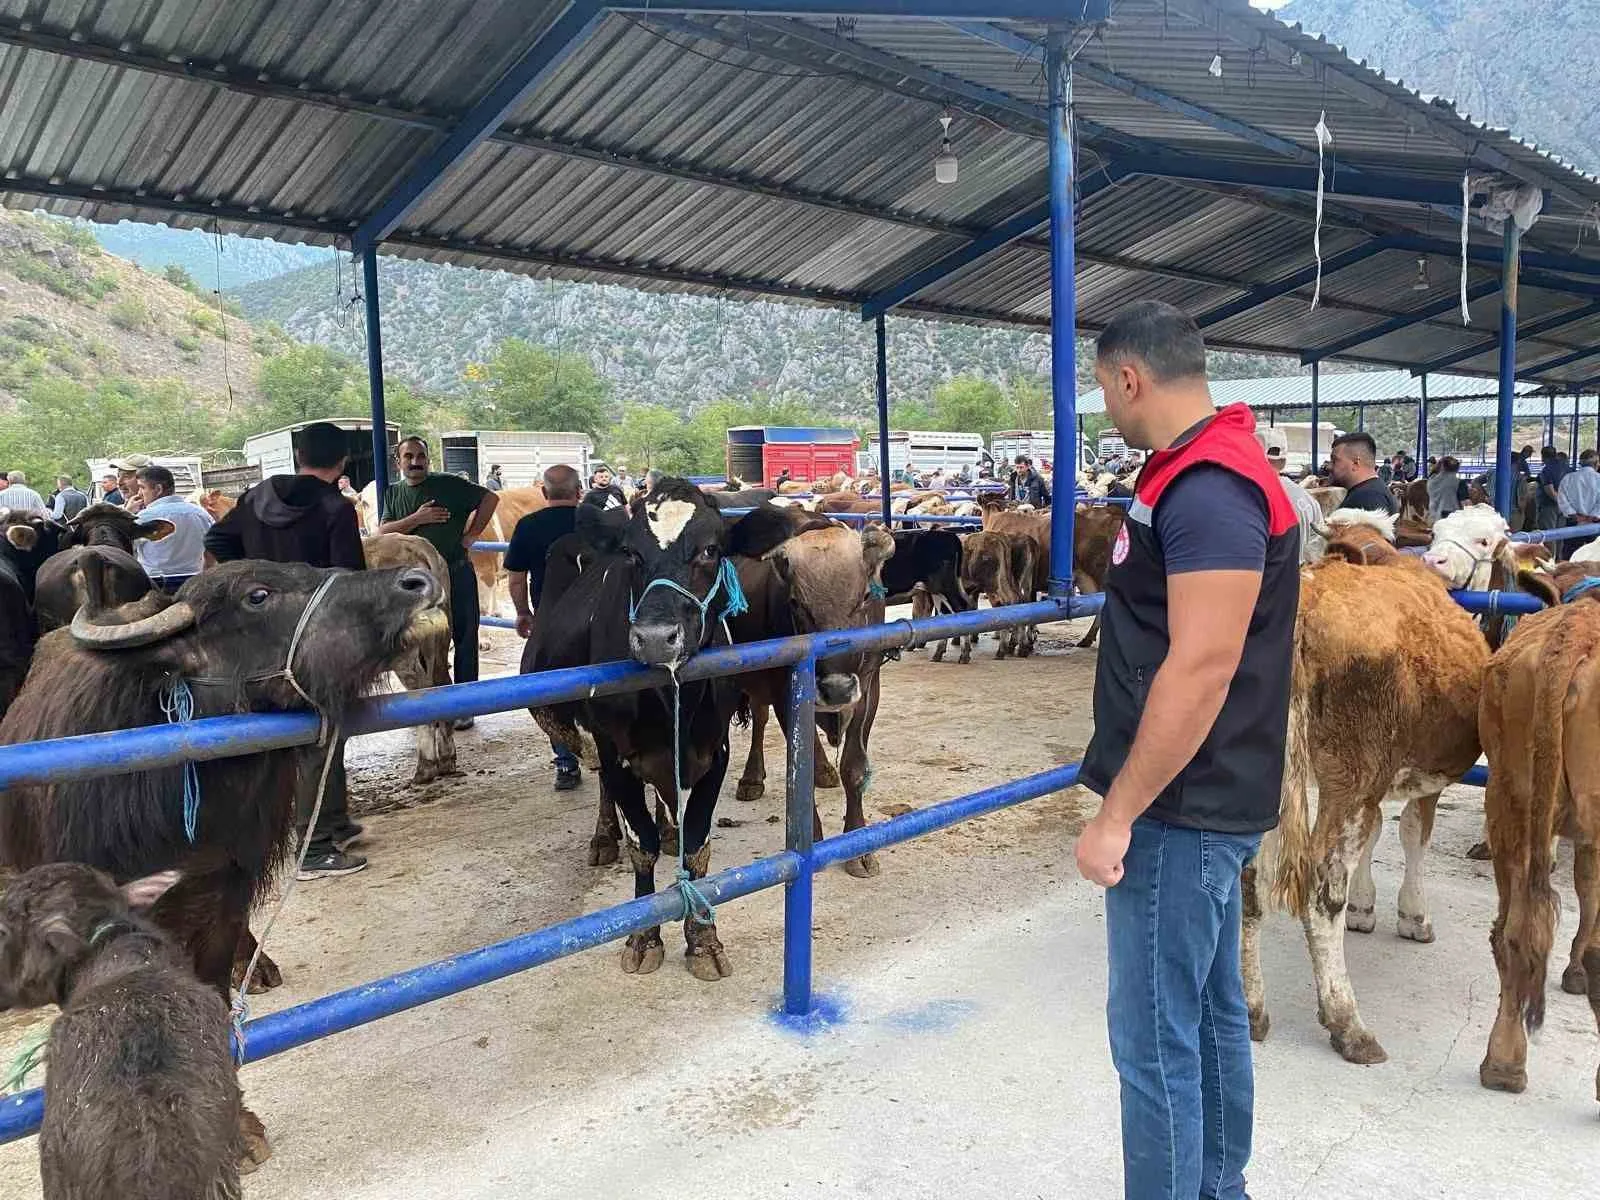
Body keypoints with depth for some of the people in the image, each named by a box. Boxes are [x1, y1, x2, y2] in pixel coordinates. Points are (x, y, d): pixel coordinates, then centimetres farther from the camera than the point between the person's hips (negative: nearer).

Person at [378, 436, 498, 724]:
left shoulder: (449, 484, -3)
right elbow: (383, 532, -2)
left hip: (457, 574, -3)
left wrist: (471, 535, -9)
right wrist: (417, 519, -15)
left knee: (465, 640, 1)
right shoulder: (393, 494, 9)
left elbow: (490, 498, -6)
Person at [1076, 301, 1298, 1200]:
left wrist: (1118, 814, -21)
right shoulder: (1204, 471, 12)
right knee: (1211, 1014, 20)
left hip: (1181, 810, -10)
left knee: (1157, 1037, 0)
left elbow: (1202, 668, -26)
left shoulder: (1207, 487, -20)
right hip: (1207, 800, 10)